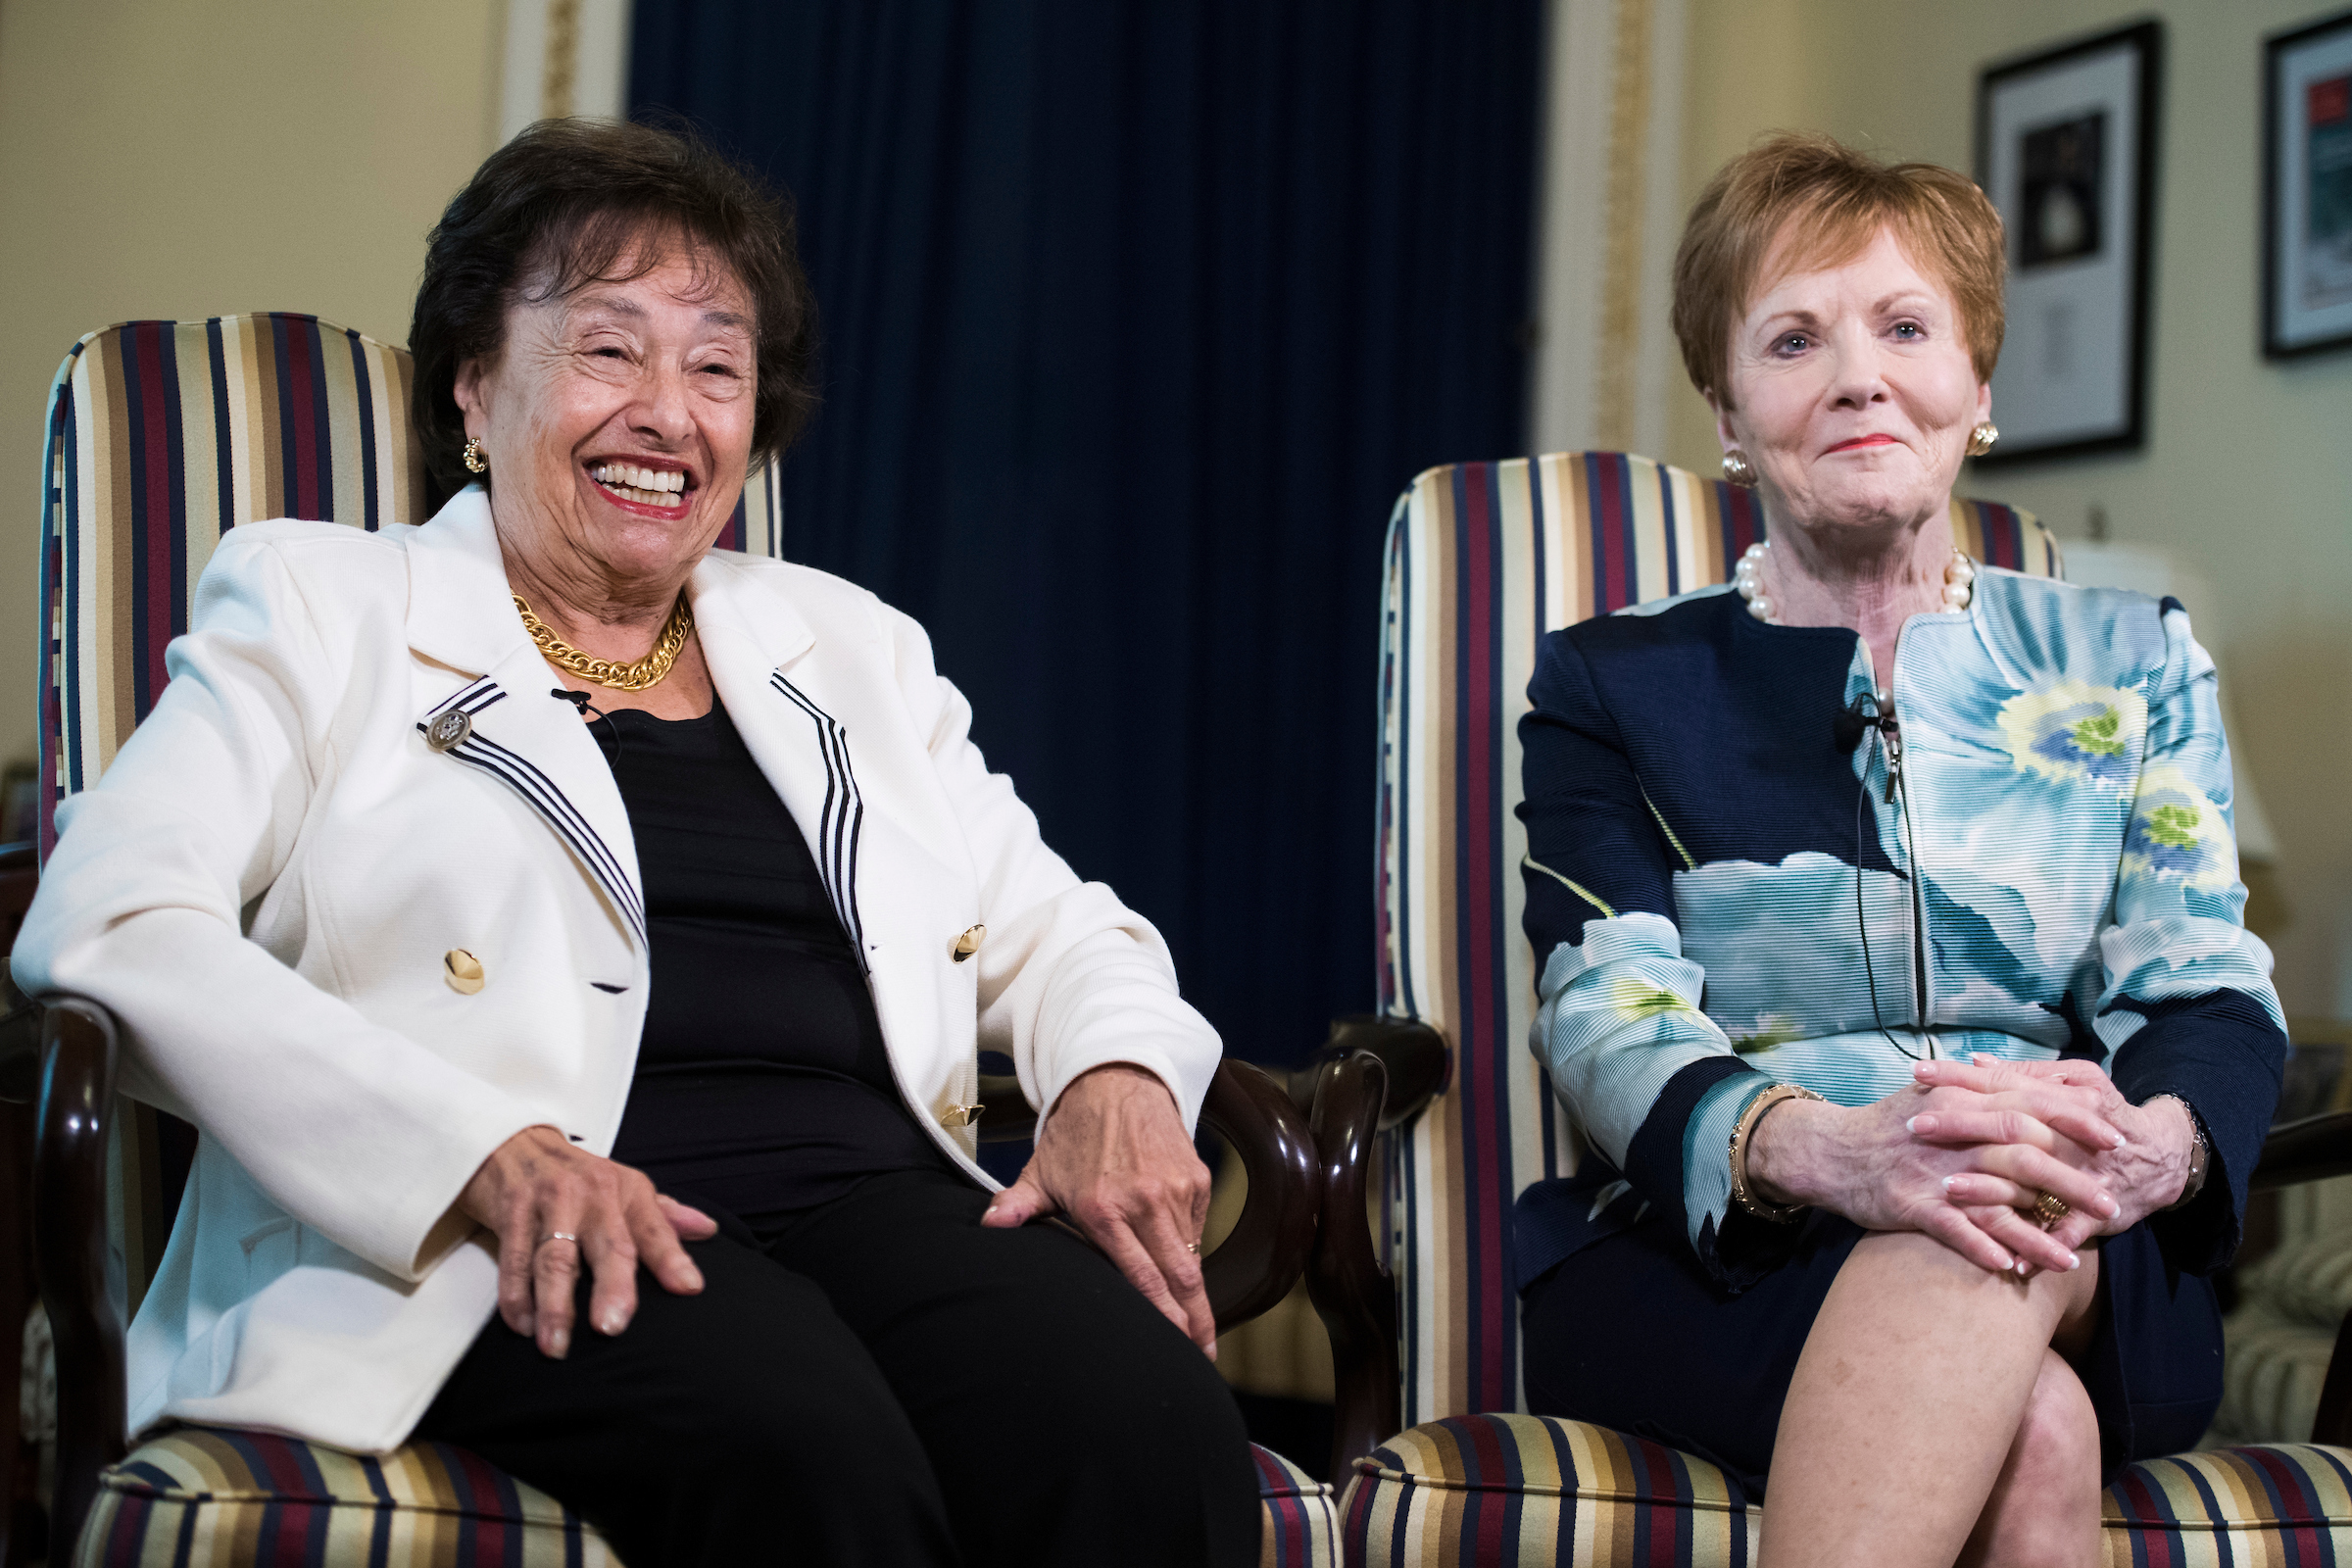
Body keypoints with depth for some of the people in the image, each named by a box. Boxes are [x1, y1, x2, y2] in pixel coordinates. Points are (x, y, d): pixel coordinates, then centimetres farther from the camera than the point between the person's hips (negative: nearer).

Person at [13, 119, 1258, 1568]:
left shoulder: (851, 648, 26)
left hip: (875, 1191, 4)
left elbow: (1056, 929, 27)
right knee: (804, 1446, -37)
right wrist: (483, 1152, -16)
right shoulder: (319, 607, 14)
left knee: (1155, 1421, -30)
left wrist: (1118, 1077, 0)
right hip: (513, 1260, -3)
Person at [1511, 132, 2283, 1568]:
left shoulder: (2131, 664, 18)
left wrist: (2151, 1141, -21)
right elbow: (1609, 1016, -3)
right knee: (2020, 1426, -37)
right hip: (1709, 1261, -2)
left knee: (2005, 1200, -37)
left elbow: (2206, 983, 6)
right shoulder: (1615, 683, 13)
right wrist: (1813, 1148, -27)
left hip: (2091, 1282, 2)